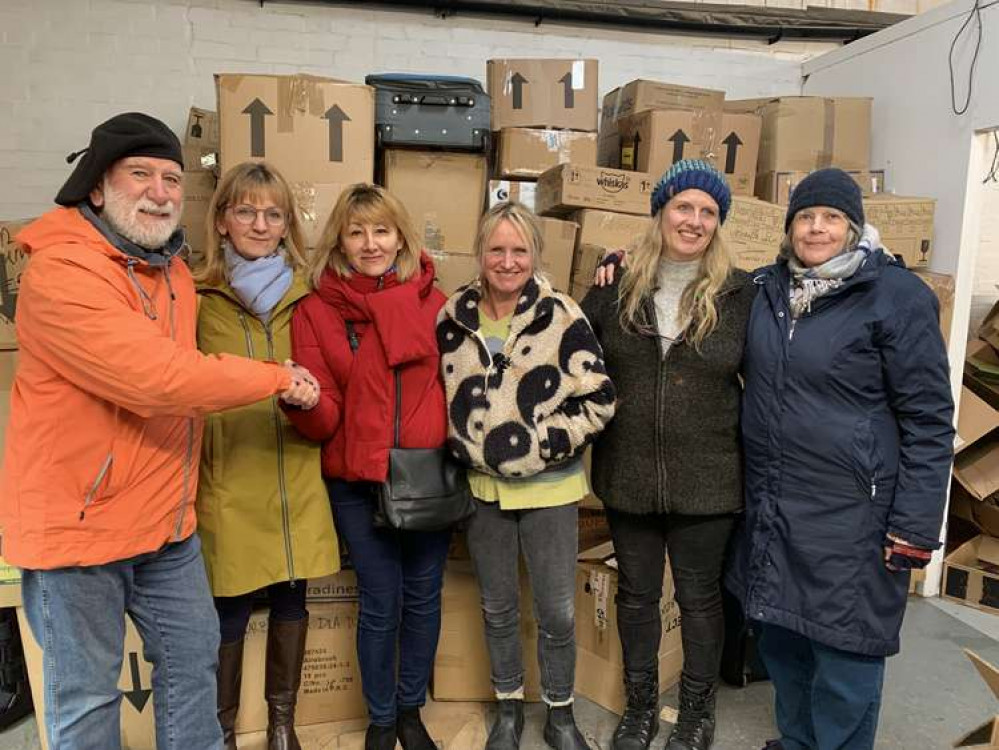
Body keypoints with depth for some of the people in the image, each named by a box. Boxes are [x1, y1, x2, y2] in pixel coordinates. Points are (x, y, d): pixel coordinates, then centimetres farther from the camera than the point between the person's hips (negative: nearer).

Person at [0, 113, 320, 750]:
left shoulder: (174, 271, 9)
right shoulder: (60, 271, -20)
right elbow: (156, 377, -29)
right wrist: (277, 379, -18)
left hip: (167, 522, 8)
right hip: (77, 523, -7)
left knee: (194, 658, 18)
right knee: (87, 694, 10)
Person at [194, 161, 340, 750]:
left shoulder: (306, 296, 8)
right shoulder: (199, 298, -2)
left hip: (297, 483, 3)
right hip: (229, 485, -3)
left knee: (291, 601, 14)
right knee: (230, 613, 8)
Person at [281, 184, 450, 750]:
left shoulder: (432, 301, 0)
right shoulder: (316, 310, -4)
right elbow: (323, 420, -8)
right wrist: (301, 402, -30)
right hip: (358, 483, -1)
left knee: (423, 599, 14)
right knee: (381, 606, 9)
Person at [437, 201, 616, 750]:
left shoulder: (562, 317, -10)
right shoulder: (453, 319, -1)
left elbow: (599, 401, -11)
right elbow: (437, 393, 10)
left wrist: (541, 447, -17)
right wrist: (465, 451, 0)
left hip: (549, 487, -2)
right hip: (482, 487, 3)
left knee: (557, 612, 9)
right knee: (498, 607, 18)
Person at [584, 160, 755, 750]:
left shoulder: (740, 293, -5)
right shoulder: (617, 287, -1)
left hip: (707, 481, -1)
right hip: (628, 476, 2)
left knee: (700, 596, 15)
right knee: (637, 593, 17)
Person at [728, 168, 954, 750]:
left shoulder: (898, 297, -9)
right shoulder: (767, 289, 7)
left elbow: (929, 420, -8)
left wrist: (915, 526, -12)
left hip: (850, 516, -5)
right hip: (771, 507, 6)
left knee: (843, 655, 5)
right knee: (780, 638, 18)